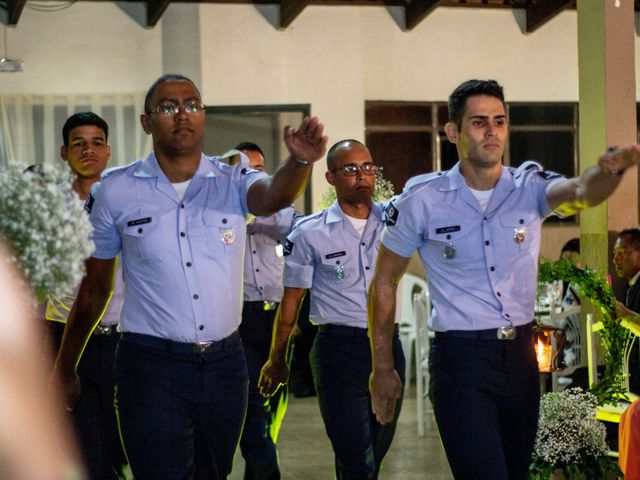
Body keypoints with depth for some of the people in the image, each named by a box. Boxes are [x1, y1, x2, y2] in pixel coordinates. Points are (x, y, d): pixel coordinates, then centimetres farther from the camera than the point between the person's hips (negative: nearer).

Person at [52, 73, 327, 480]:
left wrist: (300, 160, -45)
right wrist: (65, 368, 10)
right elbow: (94, 289, 7)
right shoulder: (115, 192, 0)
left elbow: (273, 196, -22)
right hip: (152, 365, -2)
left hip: (224, 362, 2)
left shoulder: (234, 182, 1)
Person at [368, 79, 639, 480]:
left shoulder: (529, 187, 0)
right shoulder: (422, 199, -5)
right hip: (460, 357, -4)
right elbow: (385, 282, 4)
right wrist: (383, 368, 4)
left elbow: (581, 191, -22)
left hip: (521, 355, 4)